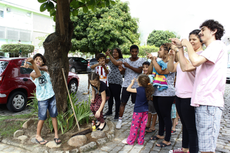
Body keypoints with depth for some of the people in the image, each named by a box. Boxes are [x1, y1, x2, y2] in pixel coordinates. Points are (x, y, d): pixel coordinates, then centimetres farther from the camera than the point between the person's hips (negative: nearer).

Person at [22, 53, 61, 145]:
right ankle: (38, 136, 24)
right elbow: (38, 74, -28)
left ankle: (56, 135, 19)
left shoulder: (45, 68, 4)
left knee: (54, 116, 8)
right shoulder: (32, 73, -3)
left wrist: (31, 65, -39)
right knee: (42, 118, 5)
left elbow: (41, 68, -21)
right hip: (42, 98, -2)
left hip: (51, 96, 3)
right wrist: (32, 63, -44)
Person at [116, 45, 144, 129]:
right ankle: (120, 120, 11)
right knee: (123, 102, 1)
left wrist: (129, 66, -20)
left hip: (136, 85, -2)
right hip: (126, 84, 2)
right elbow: (123, 73, 10)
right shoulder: (126, 60, 8)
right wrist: (121, 70, -14)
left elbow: (139, 71, -14)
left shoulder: (140, 60, 0)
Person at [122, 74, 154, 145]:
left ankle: (130, 140, 20)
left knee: (134, 126, 7)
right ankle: (141, 141, 24)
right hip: (145, 111, 6)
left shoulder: (139, 90, -20)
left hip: (138, 111, -5)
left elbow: (128, 89, -13)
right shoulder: (148, 89, -5)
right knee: (142, 126, 14)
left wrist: (132, 82, 2)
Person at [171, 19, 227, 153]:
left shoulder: (217, 45, -4)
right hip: (201, 102, 10)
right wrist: (180, 47, 20)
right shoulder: (208, 51, 27)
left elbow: (195, 61, -20)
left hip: (209, 103, -10)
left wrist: (188, 45, -3)